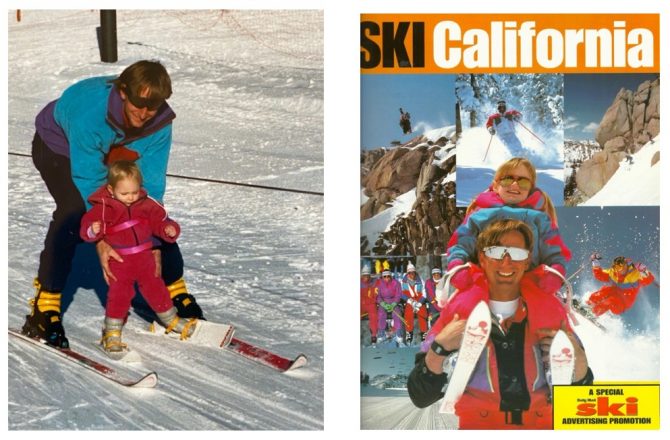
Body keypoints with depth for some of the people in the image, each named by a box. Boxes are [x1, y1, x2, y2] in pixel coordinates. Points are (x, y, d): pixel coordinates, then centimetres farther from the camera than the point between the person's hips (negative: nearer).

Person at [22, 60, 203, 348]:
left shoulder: (160, 121, -28)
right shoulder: (89, 110, -42)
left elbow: (151, 182, -23)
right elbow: (89, 180, -38)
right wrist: (100, 240, -41)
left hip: (114, 152, 5)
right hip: (59, 146, -4)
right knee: (74, 212, -28)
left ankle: (175, 290, 14)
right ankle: (45, 307, -19)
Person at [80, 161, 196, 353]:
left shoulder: (146, 204, -2)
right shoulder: (102, 208, -13)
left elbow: (159, 219, 5)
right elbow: (87, 225, -15)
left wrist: (169, 229, -15)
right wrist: (93, 231, -38)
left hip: (144, 259, 4)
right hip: (119, 263, -4)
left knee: (156, 290, 15)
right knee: (118, 295, -5)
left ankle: (172, 321, 33)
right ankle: (112, 332, 9)